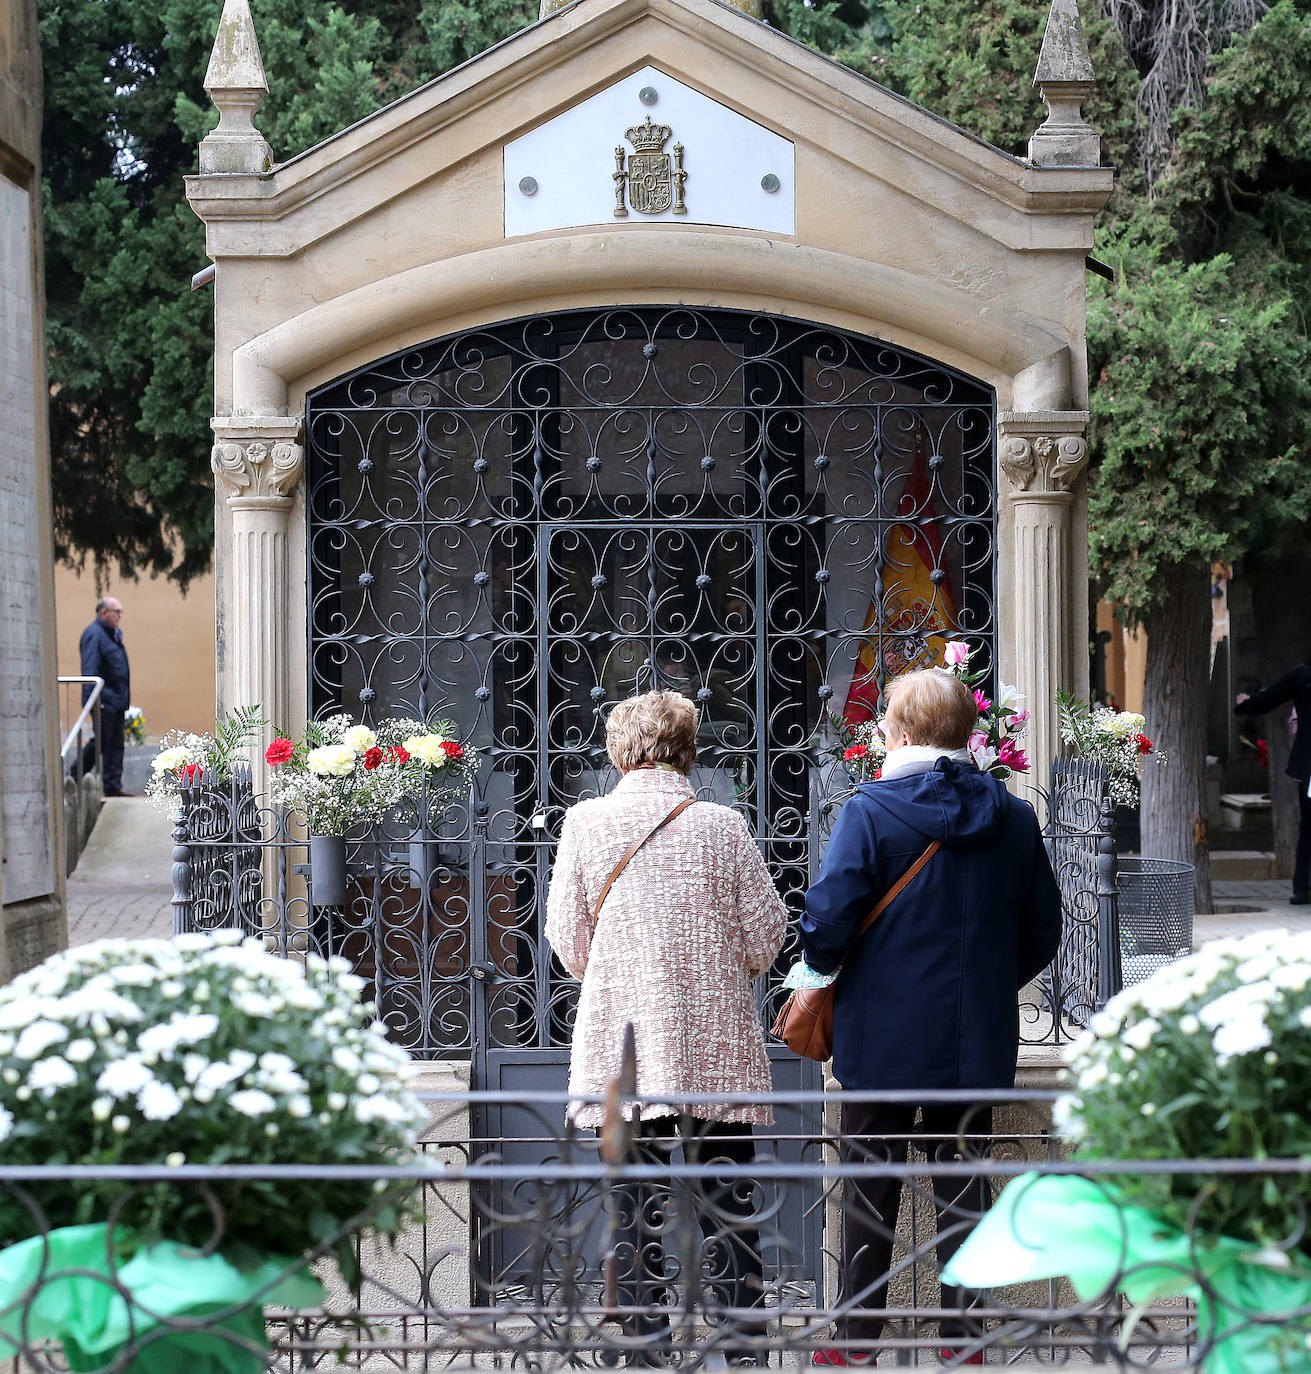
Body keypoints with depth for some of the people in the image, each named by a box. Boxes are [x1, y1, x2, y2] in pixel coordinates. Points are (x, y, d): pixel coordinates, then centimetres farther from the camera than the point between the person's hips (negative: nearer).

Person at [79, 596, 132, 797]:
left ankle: (113, 786, 13)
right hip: (104, 701, -9)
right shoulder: (93, 634, -12)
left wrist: (126, 696, 21)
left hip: (117, 700, 9)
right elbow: (89, 670, -19)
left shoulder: (115, 634, 18)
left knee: (116, 745, 9)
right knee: (101, 744, -8)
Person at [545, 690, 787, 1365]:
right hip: (718, 1041, 0)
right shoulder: (724, 825, 0)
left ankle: (646, 1352, 5)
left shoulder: (586, 822, 0)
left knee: (636, 1205, 4)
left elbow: (568, 940, 3)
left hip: (624, 1040, 0)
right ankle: (739, 1348, 4)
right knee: (728, 1200, 5)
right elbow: (766, 935, 3)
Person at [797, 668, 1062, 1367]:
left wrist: (814, 969, 2)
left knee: (871, 1191, 7)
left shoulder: (869, 811, -12)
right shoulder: (1015, 818, 2)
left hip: (883, 1038, -3)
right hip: (978, 1042, 3)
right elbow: (1043, 933, 9)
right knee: (963, 1188, 11)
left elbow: (828, 916, -18)